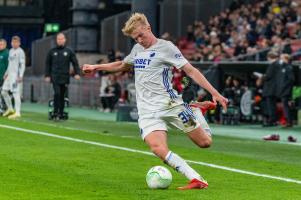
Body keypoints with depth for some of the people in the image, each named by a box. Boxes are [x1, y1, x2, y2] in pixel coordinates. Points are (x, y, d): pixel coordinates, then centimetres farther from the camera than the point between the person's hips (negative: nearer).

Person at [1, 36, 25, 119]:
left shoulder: (20, 52, -8)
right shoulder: (11, 51, 17)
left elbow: (22, 65, -12)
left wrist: (20, 76, -19)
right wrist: (6, 73, 21)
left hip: (16, 75, -9)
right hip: (9, 75, 9)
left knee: (16, 93, -11)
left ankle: (17, 112, -10)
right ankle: (10, 109, 23)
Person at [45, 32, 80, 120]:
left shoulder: (69, 51, 5)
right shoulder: (52, 51, 7)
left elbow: (75, 63, 4)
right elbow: (48, 64, 10)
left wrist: (77, 73, -7)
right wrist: (47, 75, 4)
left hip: (65, 77, 1)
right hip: (55, 77, -1)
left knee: (62, 96, 5)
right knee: (57, 93, -16)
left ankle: (61, 114, 11)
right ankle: (55, 112, -10)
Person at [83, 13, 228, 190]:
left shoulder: (165, 47, -2)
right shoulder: (137, 49, 18)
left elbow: (191, 70, -6)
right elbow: (122, 65, 40)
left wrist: (215, 93, -12)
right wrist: (96, 67, 40)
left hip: (170, 105, -4)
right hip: (148, 111, 4)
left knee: (205, 142, -5)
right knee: (158, 148, -27)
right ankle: (196, 180, -30)